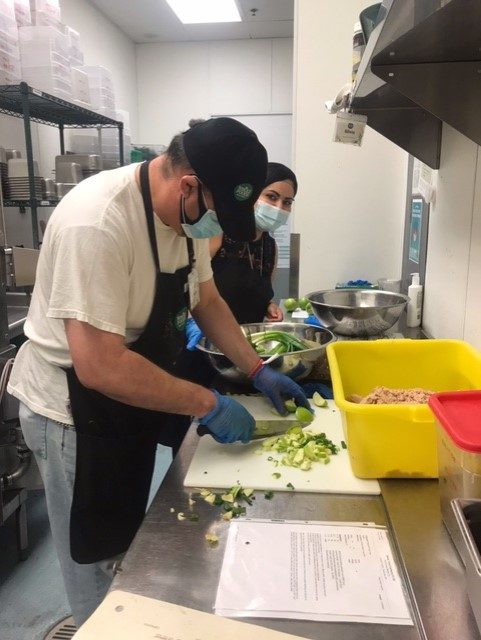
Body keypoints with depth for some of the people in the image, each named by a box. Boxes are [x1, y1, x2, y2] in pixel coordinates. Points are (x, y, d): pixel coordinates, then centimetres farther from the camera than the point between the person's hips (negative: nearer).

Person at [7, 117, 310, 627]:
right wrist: (206, 404, -25)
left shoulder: (187, 210, -5)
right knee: (98, 558, 11)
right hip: (75, 409, -8)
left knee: (128, 542, 25)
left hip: (132, 401, 8)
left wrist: (257, 371, 1)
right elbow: (100, 366, -33)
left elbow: (205, 299, 8)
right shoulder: (98, 223, -32)